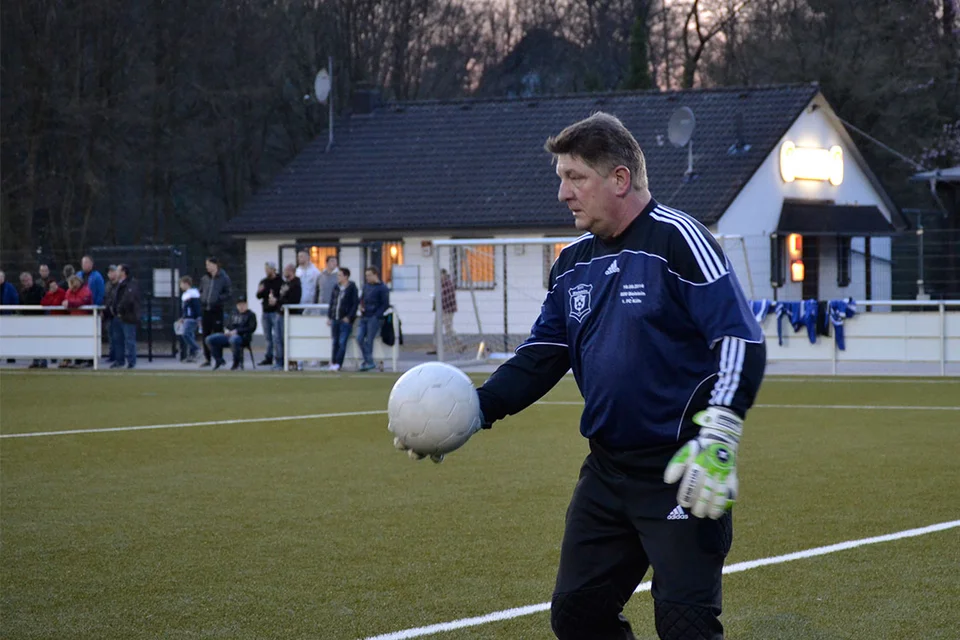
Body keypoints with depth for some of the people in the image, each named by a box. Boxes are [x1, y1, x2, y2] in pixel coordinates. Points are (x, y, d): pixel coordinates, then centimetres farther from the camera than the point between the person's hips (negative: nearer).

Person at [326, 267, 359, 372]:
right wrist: (329, 316, 11)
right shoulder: (336, 288, 13)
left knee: (342, 342, -9)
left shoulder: (352, 288, -4)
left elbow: (355, 303, -7)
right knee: (334, 342, 8)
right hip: (335, 319, 6)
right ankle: (333, 363, 13)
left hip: (345, 320, -6)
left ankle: (338, 364, -10)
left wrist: (349, 317, -12)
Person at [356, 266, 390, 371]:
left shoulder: (382, 288, -4)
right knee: (360, 338, -8)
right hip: (364, 317, 6)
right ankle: (368, 361, 2)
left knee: (369, 340, -9)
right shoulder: (366, 286, 17)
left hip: (374, 318, -6)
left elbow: (385, 305, -7)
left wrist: (376, 316, -15)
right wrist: (361, 306, 7)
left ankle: (369, 362, 0)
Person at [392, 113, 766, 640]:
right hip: (606, 470, 8)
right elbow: (540, 358, 16)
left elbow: (740, 341, -19)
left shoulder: (678, 240, -12)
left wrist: (716, 441, -29)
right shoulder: (573, 265, 12)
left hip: (680, 473, -8)